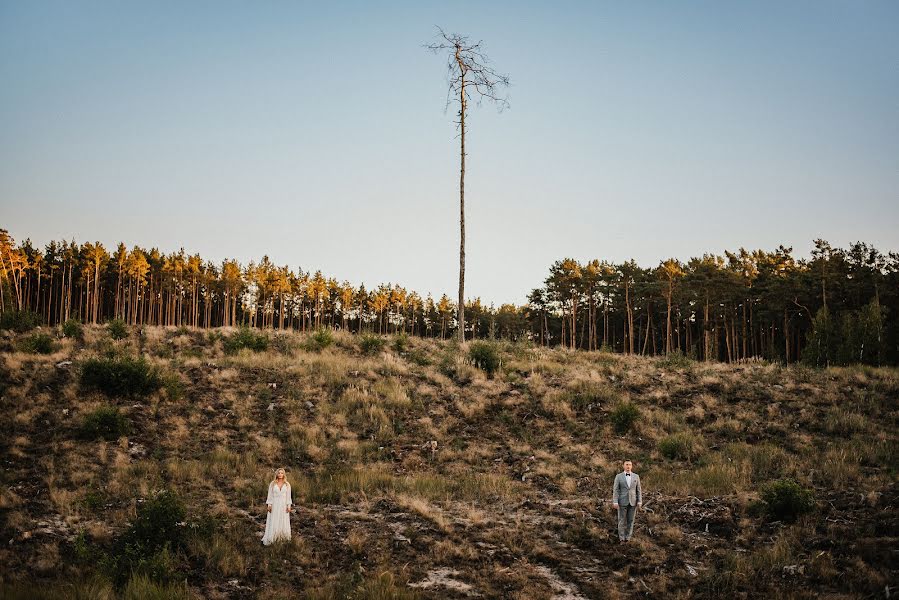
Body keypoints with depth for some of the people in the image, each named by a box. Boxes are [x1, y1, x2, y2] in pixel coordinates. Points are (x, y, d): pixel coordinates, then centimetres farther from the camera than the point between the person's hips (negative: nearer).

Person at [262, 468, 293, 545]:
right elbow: (270, 495, 2)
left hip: (283, 505, 1)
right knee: (273, 523, -3)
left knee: (283, 523, 1)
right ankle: (269, 539, -1)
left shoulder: (287, 484, 4)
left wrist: (289, 506, -3)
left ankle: (282, 538, 8)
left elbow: (288, 496, 4)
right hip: (274, 505, -1)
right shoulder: (272, 484, 1)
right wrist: (269, 505, -6)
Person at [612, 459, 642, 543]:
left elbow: (638, 490, 4)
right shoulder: (618, 476, -3)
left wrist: (640, 502, -4)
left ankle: (627, 538, 15)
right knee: (622, 520, 1)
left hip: (633, 502, 2)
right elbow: (615, 490, -5)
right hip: (622, 501, -2)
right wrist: (615, 502, -13)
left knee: (630, 520, 5)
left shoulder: (636, 476, 3)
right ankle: (622, 539, 12)